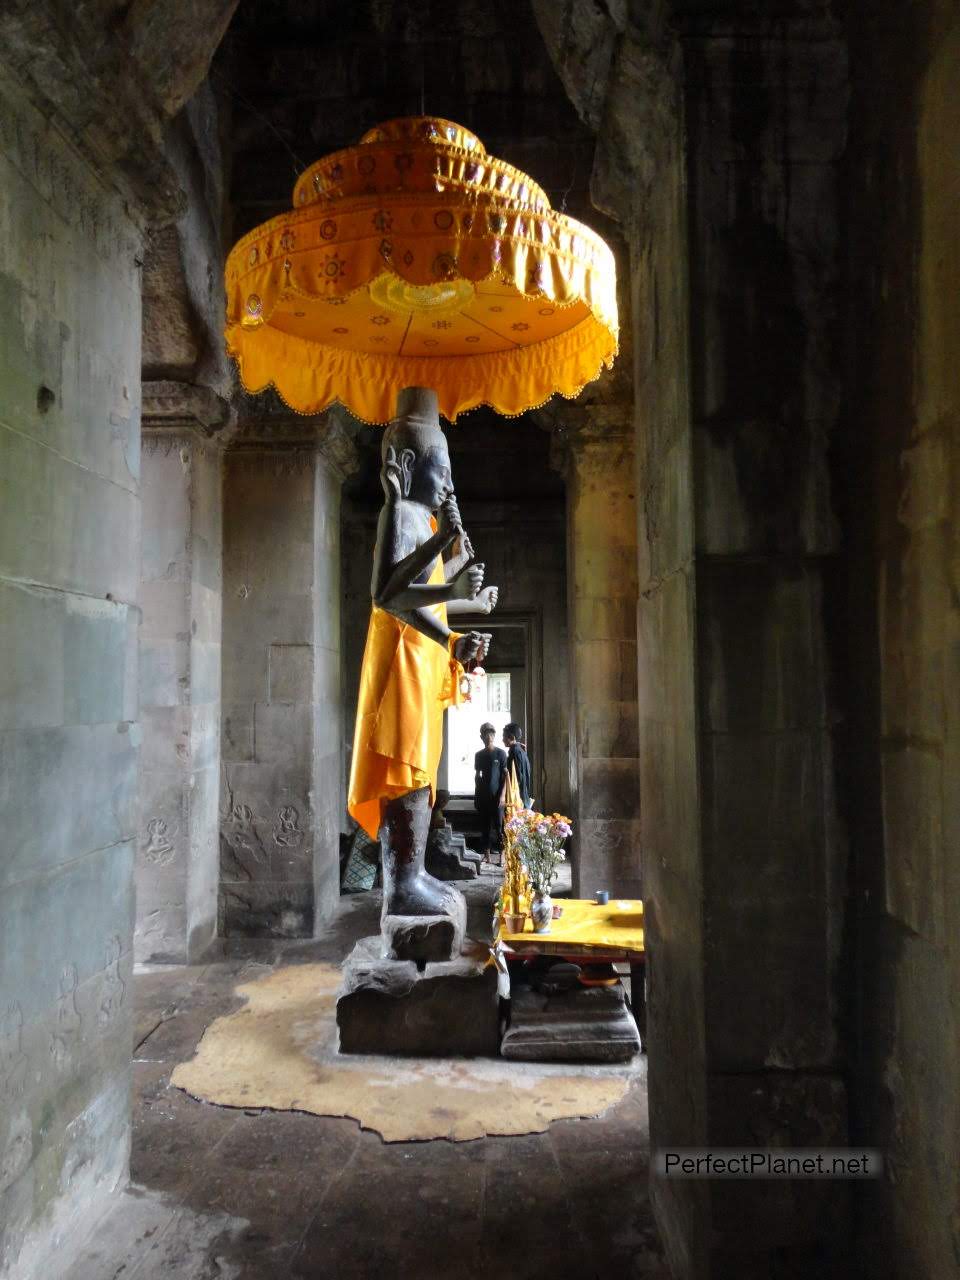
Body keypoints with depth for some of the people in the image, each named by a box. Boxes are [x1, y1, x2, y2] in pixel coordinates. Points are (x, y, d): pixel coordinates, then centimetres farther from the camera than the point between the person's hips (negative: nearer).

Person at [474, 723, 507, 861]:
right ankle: (487, 853, 13)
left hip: (496, 795, -4)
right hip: (483, 795, 4)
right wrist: (476, 795, 10)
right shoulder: (479, 755, 9)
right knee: (484, 825, 6)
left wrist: (502, 795, -11)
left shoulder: (500, 753, -3)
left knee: (499, 825, -4)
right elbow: (477, 776, 14)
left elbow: (505, 775, -4)